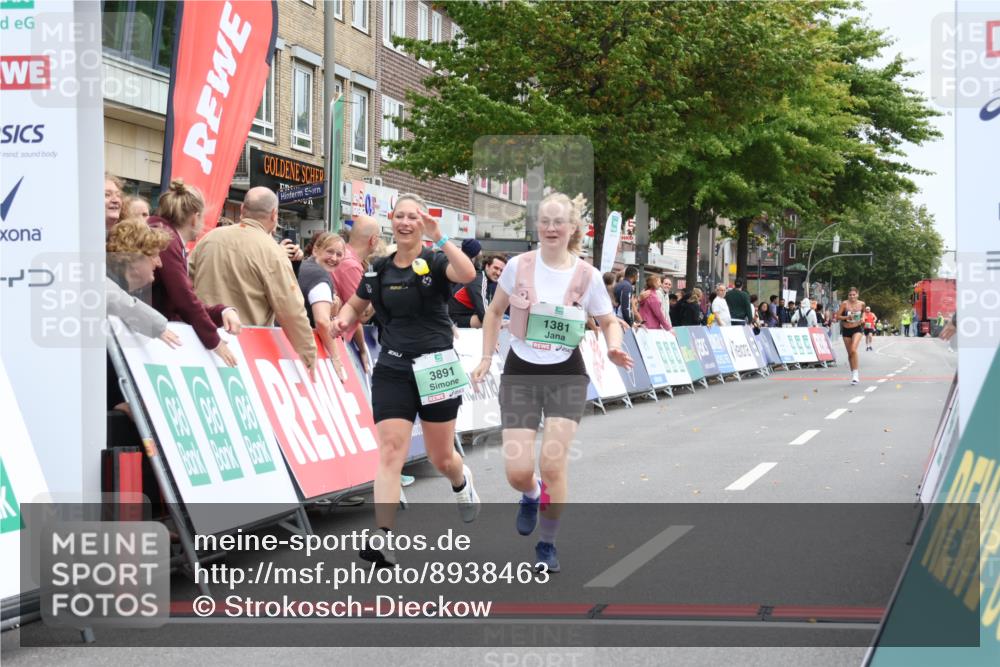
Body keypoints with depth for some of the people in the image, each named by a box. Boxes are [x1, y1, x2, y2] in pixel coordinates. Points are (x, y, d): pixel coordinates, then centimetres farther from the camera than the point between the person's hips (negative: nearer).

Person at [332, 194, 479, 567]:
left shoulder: (435, 262, -5)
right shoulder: (379, 270, 8)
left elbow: (467, 274, -27)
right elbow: (355, 304, 23)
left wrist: (439, 238, -30)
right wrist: (344, 318, 1)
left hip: (436, 368, -2)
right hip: (392, 371, 2)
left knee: (441, 457, 11)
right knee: (390, 452, -12)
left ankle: (462, 483, 47)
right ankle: (383, 539, -18)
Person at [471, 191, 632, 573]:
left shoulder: (588, 276, -7)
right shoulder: (518, 266, -5)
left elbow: (609, 321, 5)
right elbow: (495, 311, 10)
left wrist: (614, 348, -16)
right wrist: (486, 358, 4)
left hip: (566, 375, -1)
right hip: (520, 373, 1)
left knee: (552, 466, -9)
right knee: (517, 472, -5)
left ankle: (547, 544, 15)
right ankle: (531, 497, 34)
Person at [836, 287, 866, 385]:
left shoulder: (861, 304, -3)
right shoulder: (845, 304, -8)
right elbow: (838, 316, -7)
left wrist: (862, 318, 2)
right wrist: (847, 317, -23)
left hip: (857, 329, -2)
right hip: (846, 330, 2)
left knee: (853, 349, -23)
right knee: (849, 353, 10)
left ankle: (855, 374, -21)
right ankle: (853, 373, 27)